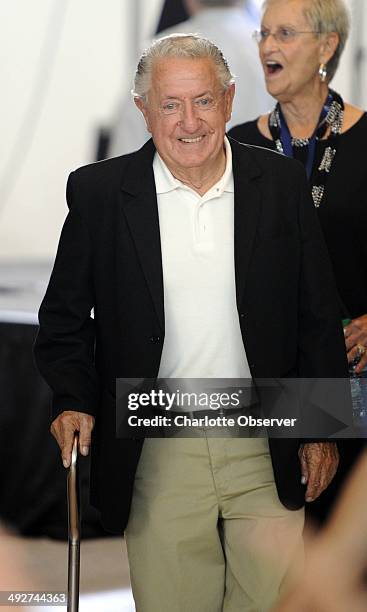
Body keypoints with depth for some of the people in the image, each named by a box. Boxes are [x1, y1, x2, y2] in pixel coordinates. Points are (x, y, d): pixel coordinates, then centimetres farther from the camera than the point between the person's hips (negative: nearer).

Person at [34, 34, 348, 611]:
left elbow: (318, 317, 7)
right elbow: (65, 315, 7)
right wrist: (74, 399, -8)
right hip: (157, 451, -1)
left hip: (266, 452, 1)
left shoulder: (281, 183, 2)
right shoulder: (100, 191, -1)